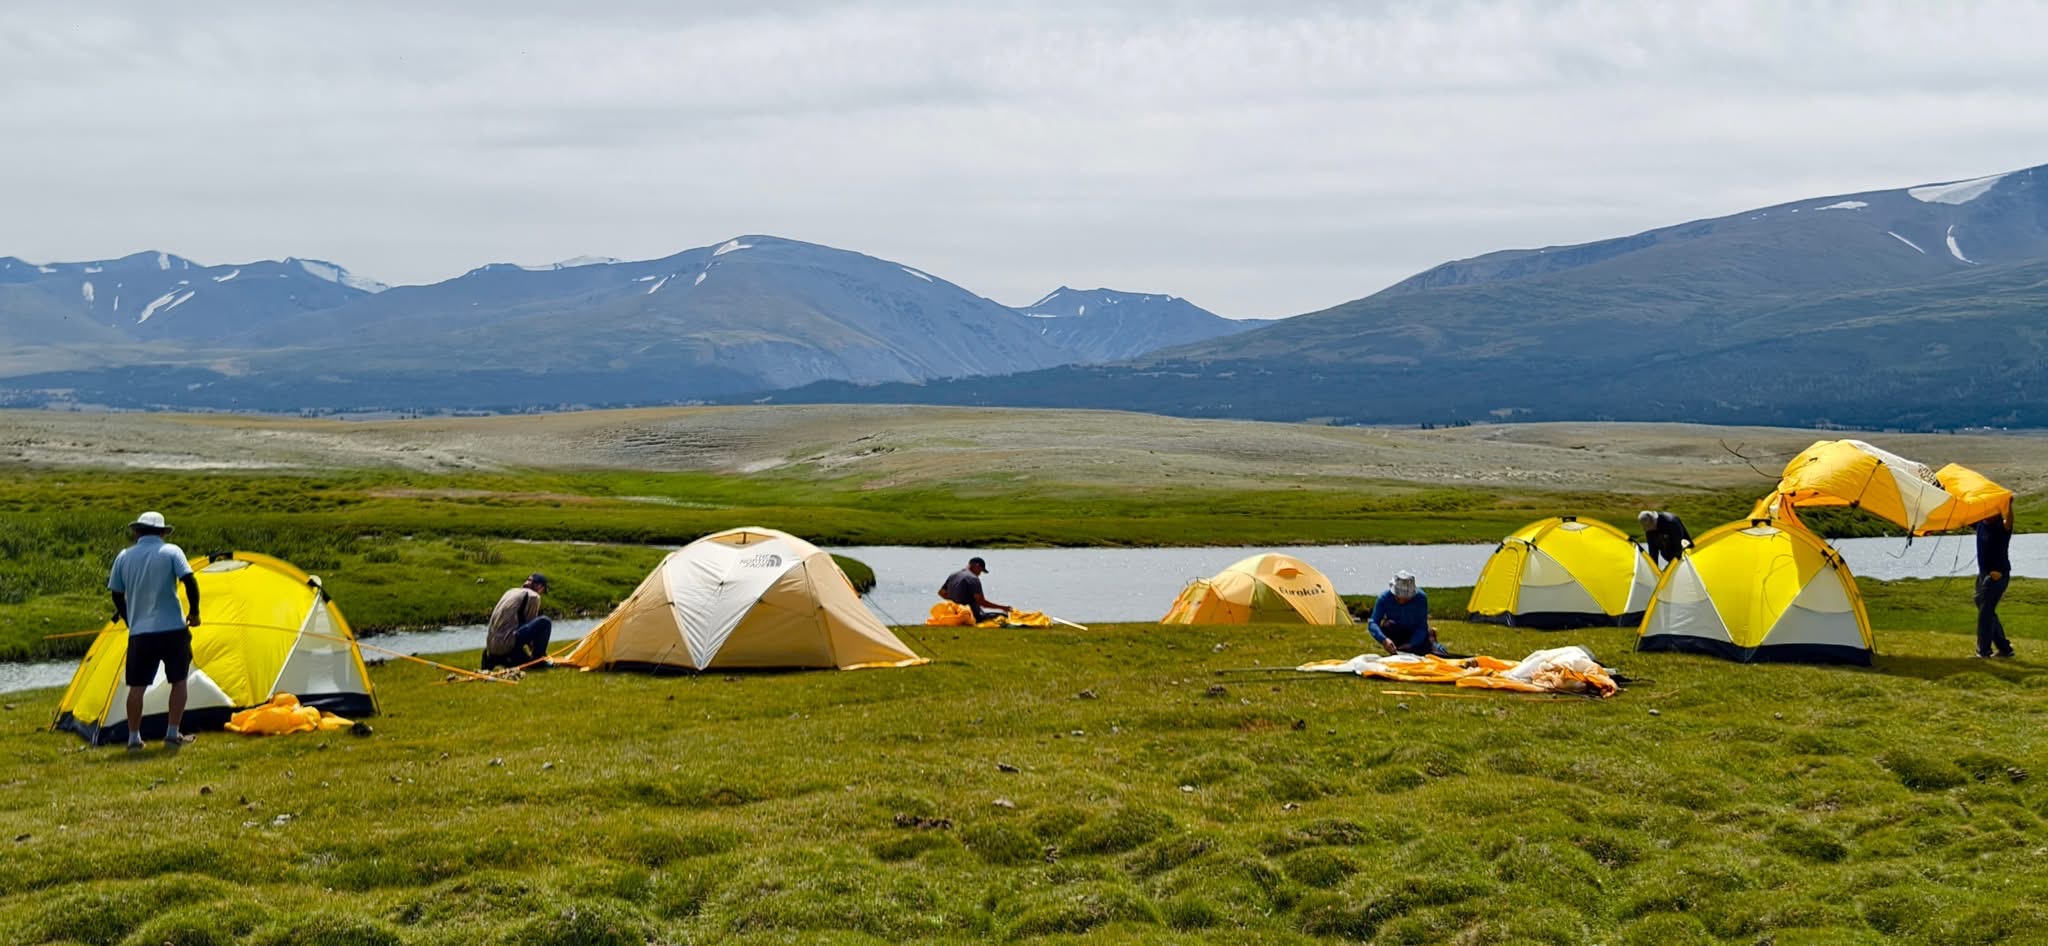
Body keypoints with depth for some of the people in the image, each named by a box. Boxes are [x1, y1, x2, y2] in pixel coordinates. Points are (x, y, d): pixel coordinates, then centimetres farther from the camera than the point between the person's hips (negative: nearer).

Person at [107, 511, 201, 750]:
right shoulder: (171, 552, -2)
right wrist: (194, 612, 2)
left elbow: (117, 595, 10)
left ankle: (133, 738, 9)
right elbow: (190, 581, -11)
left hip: (140, 632, 2)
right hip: (173, 629, -2)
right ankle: (173, 734, 6)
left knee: (137, 685, 8)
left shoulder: (124, 557, 5)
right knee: (179, 680, 9)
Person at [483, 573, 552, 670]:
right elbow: (530, 623, 6)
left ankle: (496, 658, 9)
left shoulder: (511, 592, 24)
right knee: (545, 622, -7)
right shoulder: (533, 596, 0)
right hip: (506, 643, -9)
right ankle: (538, 660, -1)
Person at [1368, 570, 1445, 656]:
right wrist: (1384, 639, -48)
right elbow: (1372, 623, -29)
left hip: (1416, 636, 0)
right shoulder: (1385, 597, -24)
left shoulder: (1421, 597, -24)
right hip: (1396, 635, 0)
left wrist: (1411, 644, -39)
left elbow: (1422, 627, -23)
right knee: (1387, 625, -32)